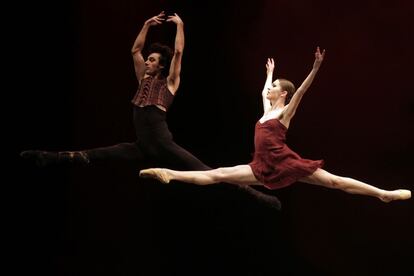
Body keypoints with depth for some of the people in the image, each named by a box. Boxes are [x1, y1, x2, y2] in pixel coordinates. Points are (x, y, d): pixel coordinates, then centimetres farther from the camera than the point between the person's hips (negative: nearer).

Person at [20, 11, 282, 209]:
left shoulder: (170, 82, 3)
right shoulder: (144, 79, 20)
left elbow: (178, 52, -6)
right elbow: (135, 50, 23)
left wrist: (180, 25, 2)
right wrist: (147, 25, 21)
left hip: (163, 144, -6)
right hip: (143, 146, 6)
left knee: (205, 172, -14)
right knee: (93, 156, 1)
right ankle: (49, 158, 0)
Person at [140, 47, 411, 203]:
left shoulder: (285, 112, 0)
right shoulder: (267, 109, 21)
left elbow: (301, 90, -13)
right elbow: (264, 90, 41)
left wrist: (316, 67, -24)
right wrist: (270, 72, 55)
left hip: (285, 163, -7)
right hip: (264, 168, 7)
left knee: (334, 181, -8)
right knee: (216, 174, 1)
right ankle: (168, 174, -3)